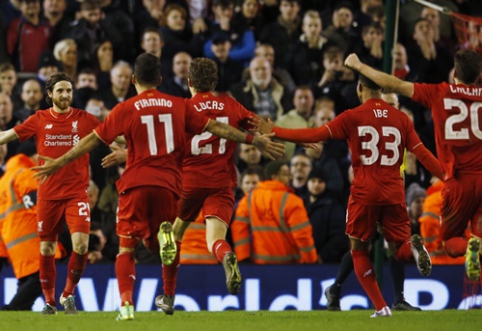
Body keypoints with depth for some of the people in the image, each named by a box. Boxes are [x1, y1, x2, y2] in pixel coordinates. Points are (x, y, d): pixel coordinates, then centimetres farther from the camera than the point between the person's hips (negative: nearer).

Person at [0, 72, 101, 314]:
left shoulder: (84, 120, 1)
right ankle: (49, 301, 21)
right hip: (48, 194, 1)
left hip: (76, 192, -1)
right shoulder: (39, 120, 3)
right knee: (46, 248, 6)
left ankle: (68, 294, 4)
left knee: (81, 243, -17)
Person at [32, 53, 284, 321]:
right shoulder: (179, 106, 8)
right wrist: (255, 140, 18)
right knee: (158, 246, 20)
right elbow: (215, 127, 10)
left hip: (135, 185, -2)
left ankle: (126, 302, -16)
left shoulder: (125, 109, 3)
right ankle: (169, 298, -7)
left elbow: (93, 140, 4)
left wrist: (59, 163, 12)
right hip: (168, 185, 2)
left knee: (127, 248, 4)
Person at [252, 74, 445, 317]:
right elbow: (423, 154, 5)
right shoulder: (401, 119, 6)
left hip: (364, 193, -3)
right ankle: (413, 247, -24)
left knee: (358, 250, 13)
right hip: (394, 194, 3)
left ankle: (381, 307, 0)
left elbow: (316, 135, -7)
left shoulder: (352, 117, -3)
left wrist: (274, 132, -1)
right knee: (399, 250, 14)